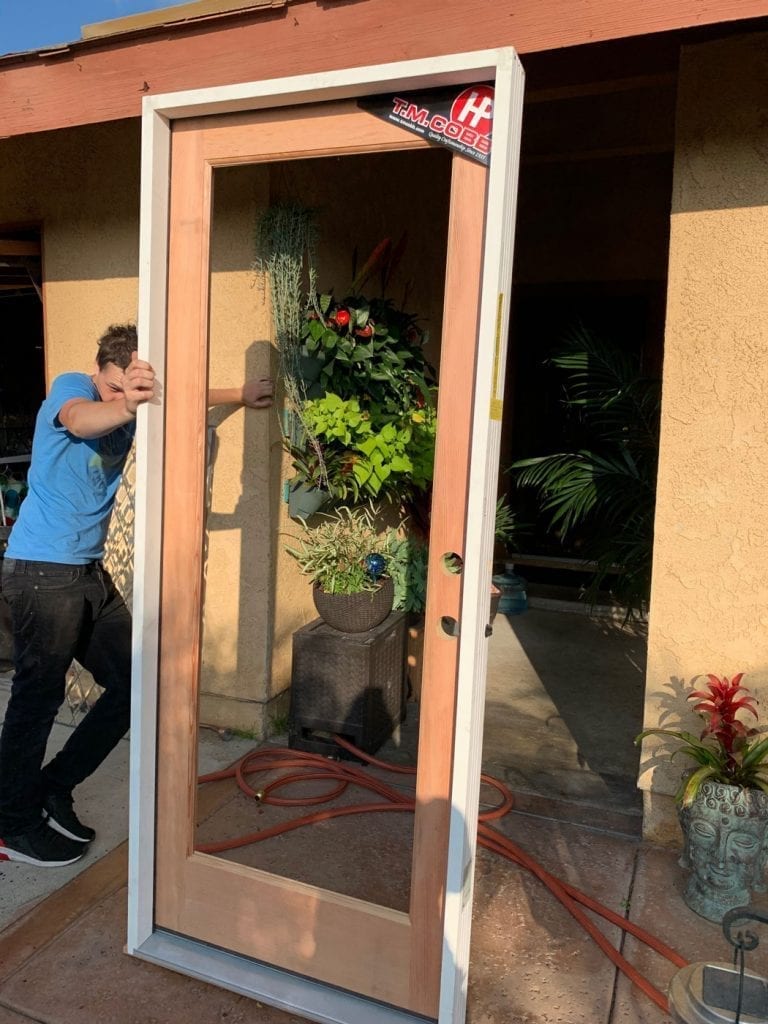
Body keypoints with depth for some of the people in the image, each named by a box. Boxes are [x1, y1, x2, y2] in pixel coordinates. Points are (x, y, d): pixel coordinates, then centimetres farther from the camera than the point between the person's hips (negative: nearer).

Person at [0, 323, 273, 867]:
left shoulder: (133, 406, 8)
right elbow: (80, 420, -37)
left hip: (91, 573, 8)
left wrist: (240, 394, 21)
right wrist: (125, 405, -57)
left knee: (133, 686, 8)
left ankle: (52, 789, 23)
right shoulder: (69, 387, -13)